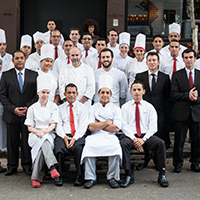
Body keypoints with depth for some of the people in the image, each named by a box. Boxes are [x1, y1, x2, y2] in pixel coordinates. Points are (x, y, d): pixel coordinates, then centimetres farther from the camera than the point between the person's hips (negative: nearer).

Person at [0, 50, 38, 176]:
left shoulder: (34, 75, 6)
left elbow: (37, 94, 3)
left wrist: (28, 107, -9)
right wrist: (13, 109, -9)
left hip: (28, 114, 0)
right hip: (11, 115, 1)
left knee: (27, 141, 4)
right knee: (12, 141, 7)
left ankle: (27, 165, 17)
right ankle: (12, 166, 18)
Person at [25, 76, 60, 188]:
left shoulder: (53, 107, 10)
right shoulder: (32, 108, 11)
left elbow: (53, 125, 1)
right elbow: (29, 127, 7)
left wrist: (44, 131, -19)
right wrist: (38, 132, -15)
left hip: (48, 135, 1)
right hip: (35, 136, 0)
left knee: (42, 147, -36)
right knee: (43, 142, -38)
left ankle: (35, 177, -41)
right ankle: (52, 167, -56)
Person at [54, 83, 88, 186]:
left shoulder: (83, 108, 15)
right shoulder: (59, 108, 21)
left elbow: (83, 126, 2)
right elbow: (58, 125, 8)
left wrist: (74, 138, -14)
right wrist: (64, 137, -13)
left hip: (78, 136, -1)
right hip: (63, 136, 1)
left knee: (78, 148, -35)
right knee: (59, 148, -33)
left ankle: (80, 176, -23)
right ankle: (58, 176, -21)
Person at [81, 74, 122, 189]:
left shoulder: (115, 109, 13)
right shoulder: (93, 108, 15)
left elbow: (116, 128, -2)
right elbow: (91, 127, 0)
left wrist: (99, 125, 0)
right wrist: (108, 122, -2)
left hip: (110, 137, 0)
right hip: (95, 137, 1)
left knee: (115, 147, -34)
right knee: (89, 146, -32)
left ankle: (112, 177, -16)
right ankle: (91, 178, -20)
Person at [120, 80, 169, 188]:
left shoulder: (149, 107, 11)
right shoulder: (125, 107, 10)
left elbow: (153, 127, 2)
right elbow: (124, 126, 0)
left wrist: (143, 139, -14)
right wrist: (134, 139, -16)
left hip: (146, 136, 1)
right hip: (130, 135, 0)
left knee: (160, 142, -28)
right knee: (123, 143, -34)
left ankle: (162, 175, -19)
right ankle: (128, 176, -27)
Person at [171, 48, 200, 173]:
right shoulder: (177, 75, 4)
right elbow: (174, 94, -5)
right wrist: (187, 95, -17)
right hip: (182, 112, -2)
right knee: (179, 139, 3)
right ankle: (178, 163, 16)